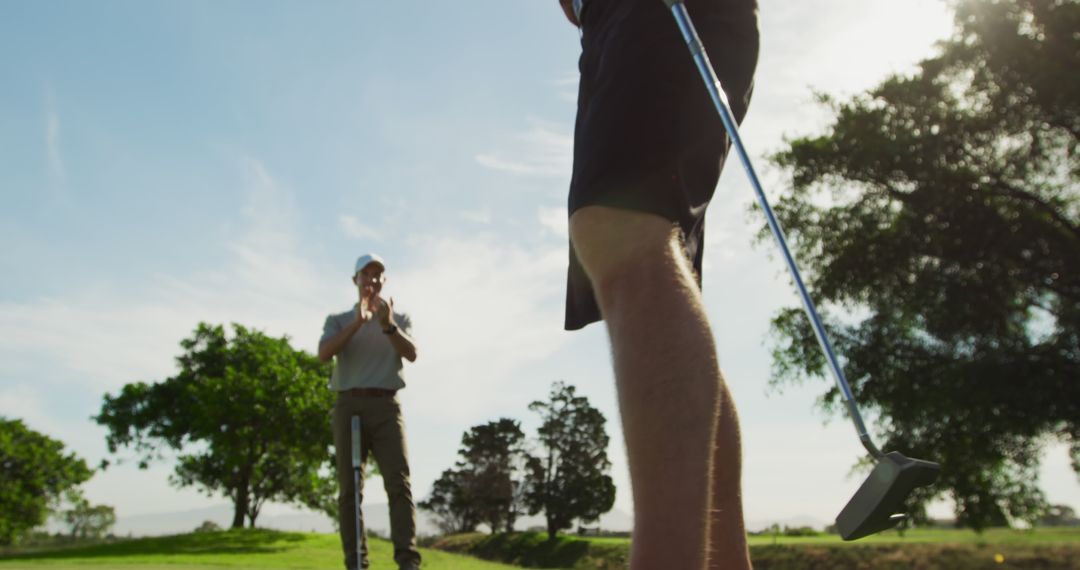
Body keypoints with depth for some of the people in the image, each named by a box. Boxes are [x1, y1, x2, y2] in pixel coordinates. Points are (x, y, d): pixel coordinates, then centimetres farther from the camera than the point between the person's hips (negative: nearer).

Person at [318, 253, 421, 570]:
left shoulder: (400, 318, 15)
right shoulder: (338, 320, 14)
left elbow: (412, 353, -4)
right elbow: (324, 354, -6)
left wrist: (388, 325, -22)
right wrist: (358, 322, -18)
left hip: (386, 406, 0)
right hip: (349, 405, 1)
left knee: (399, 482, -13)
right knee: (349, 488, -2)